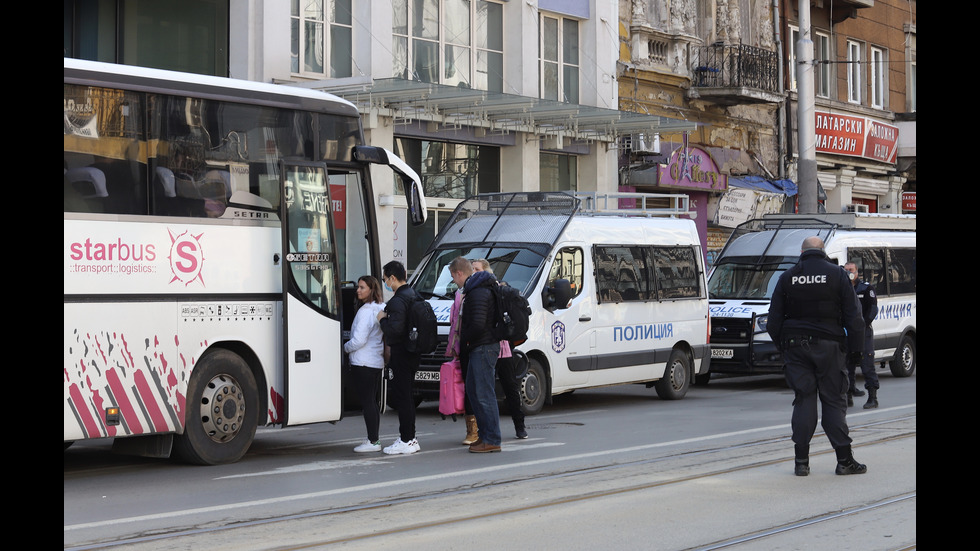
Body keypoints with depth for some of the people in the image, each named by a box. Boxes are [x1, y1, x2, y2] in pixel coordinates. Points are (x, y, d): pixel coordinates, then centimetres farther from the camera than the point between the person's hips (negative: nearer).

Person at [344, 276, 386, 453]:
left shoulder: (366, 311, -17)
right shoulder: (382, 309, 11)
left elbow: (359, 340, -21)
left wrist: (345, 347, -3)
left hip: (363, 363, -9)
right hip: (377, 362, 9)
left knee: (367, 402, -6)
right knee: (373, 401, 15)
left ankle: (373, 441, -6)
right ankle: (375, 438, 20)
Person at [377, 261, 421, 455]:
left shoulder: (398, 301, -19)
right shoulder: (414, 295, 13)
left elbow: (395, 329, -27)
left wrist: (383, 319, -9)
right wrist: (386, 320, 17)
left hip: (401, 354, -10)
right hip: (412, 351, 10)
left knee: (401, 397, -6)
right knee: (405, 396, 16)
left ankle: (406, 441, -4)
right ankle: (410, 438, 22)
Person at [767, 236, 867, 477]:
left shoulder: (787, 277, 6)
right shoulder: (837, 274, 0)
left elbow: (774, 318, 6)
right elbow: (853, 316, -2)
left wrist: (781, 345, 14)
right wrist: (856, 348, 3)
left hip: (796, 346, 2)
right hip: (828, 346, -2)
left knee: (804, 400, 4)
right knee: (834, 401, 3)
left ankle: (801, 461, 1)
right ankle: (845, 460, 2)